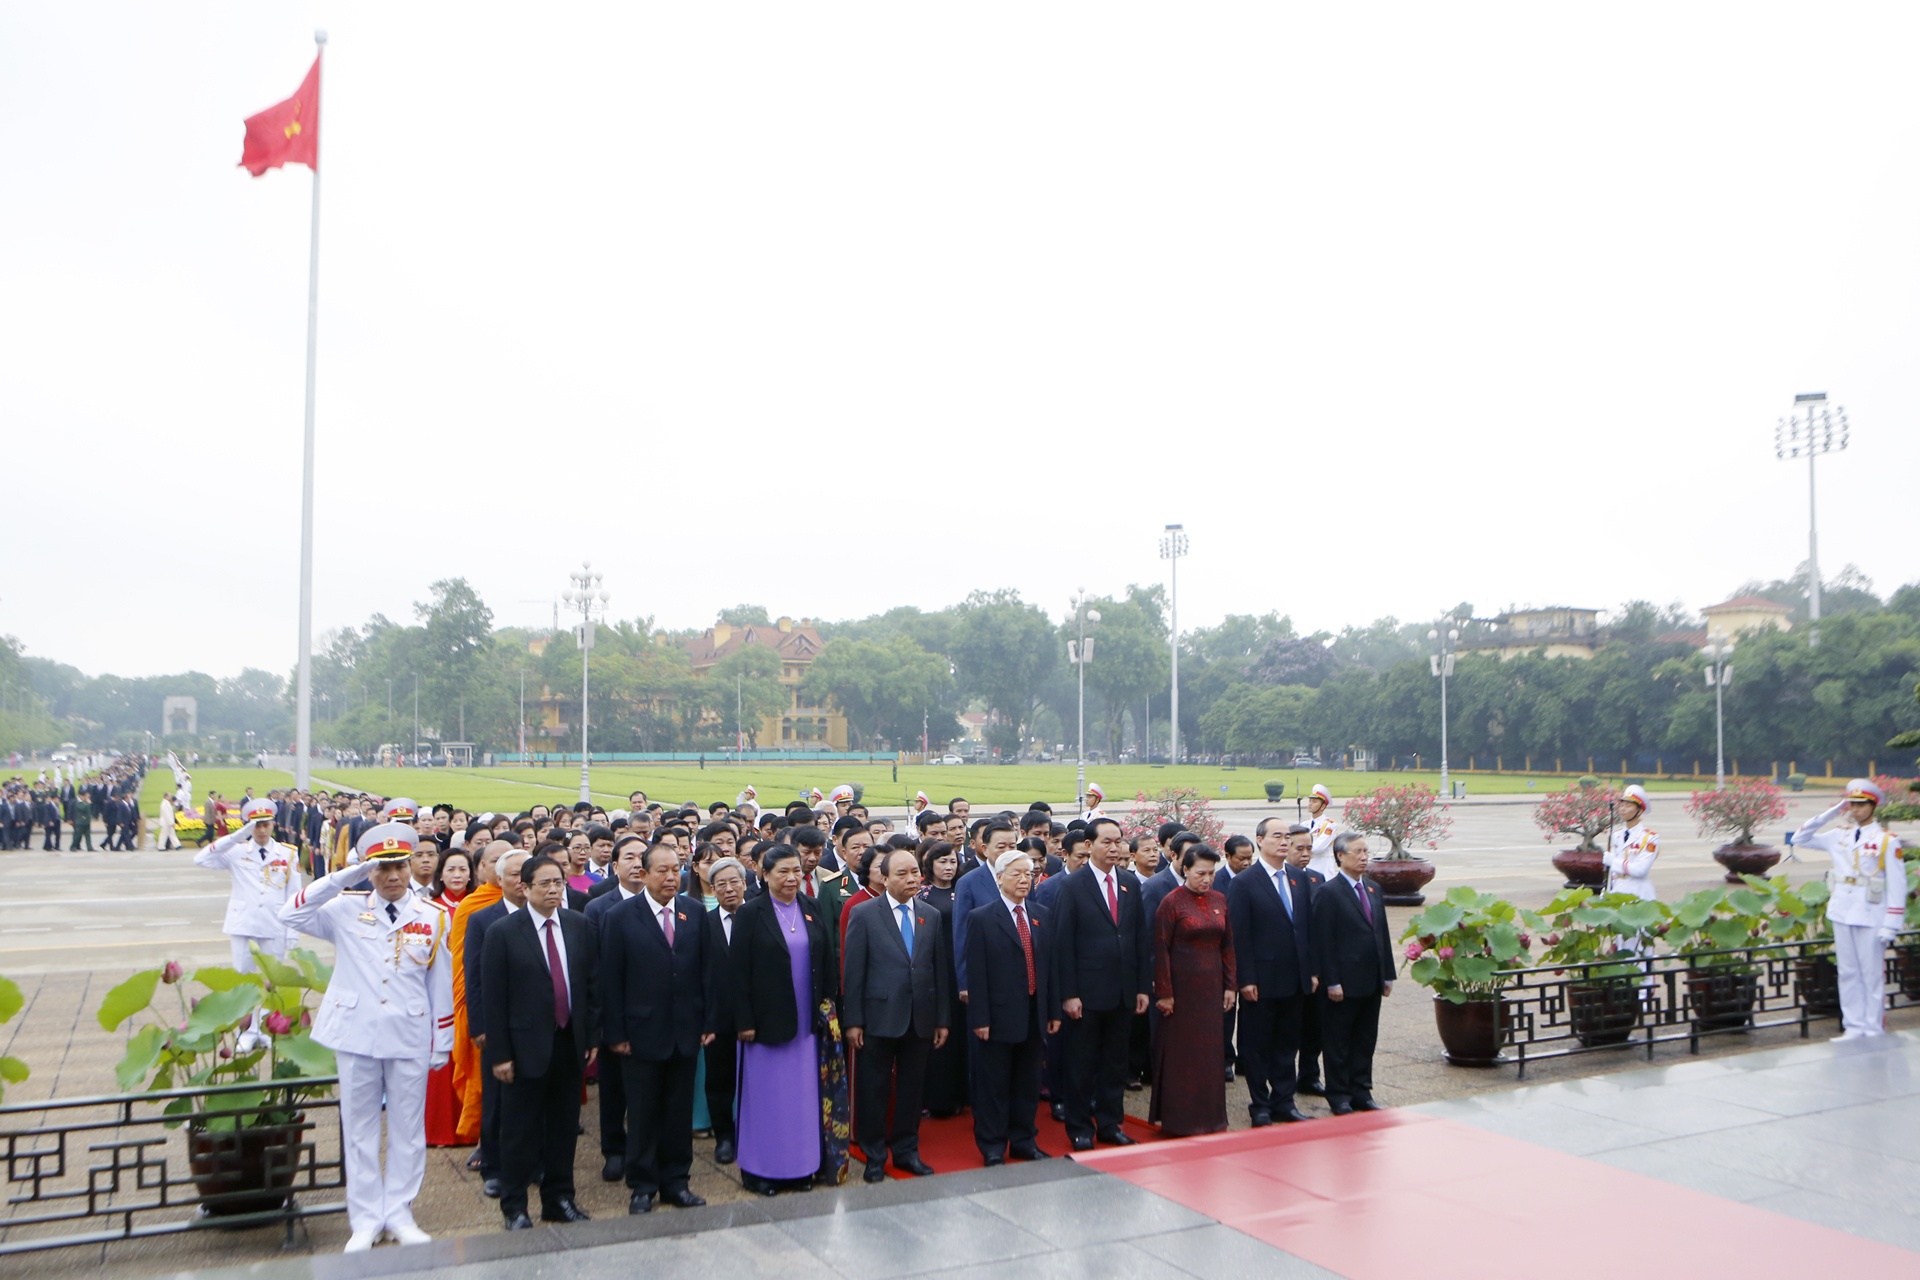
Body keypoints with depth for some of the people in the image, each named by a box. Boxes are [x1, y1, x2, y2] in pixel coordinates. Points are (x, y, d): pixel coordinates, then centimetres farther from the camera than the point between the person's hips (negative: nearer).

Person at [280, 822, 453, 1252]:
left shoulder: (432, 918, 2)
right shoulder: (347, 909, 1)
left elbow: (441, 984, 5)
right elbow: (291, 914, -15)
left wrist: (443, 1042, 4)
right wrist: (345, 877, -20)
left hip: (410, 1038, 0)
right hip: (357, 1035, 0)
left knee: (408, 1129, 7)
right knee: (359, 1128, 8)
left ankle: (399, 1214, 20)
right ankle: (365, 1219, 20)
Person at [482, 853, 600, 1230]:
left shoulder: (580, 925, 3)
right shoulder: (503, 933, -7)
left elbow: (593, 983, 7)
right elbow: (492, 997, -8)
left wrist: (592, 1036, 4)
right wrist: (499, 1054, -10)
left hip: (570, 1043, 4)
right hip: (527, 1046, -3)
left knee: (564, 1126, 12)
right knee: (520, 1129, 7)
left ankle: (559, 1199, 26)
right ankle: (514, 1206, 22)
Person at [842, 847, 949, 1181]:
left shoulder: (931, 916, 8)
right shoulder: (864, 914, -4)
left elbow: (941, 970, 9)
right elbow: (853, 971, -6)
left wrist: (943, 1019, 6)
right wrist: (853, 1021, -9)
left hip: (920, 1018, 3)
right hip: (879, 1017, -3)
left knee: (912, 1088, 12)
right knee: (873, 1089, 6)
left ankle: (906, 1150, 27)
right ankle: (874, 1156, 20)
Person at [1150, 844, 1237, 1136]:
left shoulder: (1219, 900, 6)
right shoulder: (1171, 902, -10)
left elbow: (1227, 944, 11)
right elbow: (1160, 949, -10)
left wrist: (1229, 985, 7)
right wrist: (1164, 992, -12)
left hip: (1211, 987, 5)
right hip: (1181, 986, -5)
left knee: (1210, 1051, 10)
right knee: (1180, 1051, 4)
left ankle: (1209, 1116, 22)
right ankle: (1179, 1118, 14)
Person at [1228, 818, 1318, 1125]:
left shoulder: (1300, 878, 8)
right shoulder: (1244, 882, -9)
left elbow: (1309, 926, 11)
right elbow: (1239, 935, -11)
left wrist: (1312, 971, 7)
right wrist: (1245, 979, -14)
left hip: (1295, 980, 5)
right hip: (1261, 981, -5)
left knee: (1288, 1044, 14)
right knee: (1257, 1046, 6)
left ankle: (1284, 1102, 25)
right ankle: (1260, 1106, 17)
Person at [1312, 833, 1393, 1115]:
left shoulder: (1374, 889, 12)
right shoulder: (1328, 892, -11)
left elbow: (1383, 934, 15)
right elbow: (1324, 941, -14)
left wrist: (1388, 975, 10)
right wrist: (1332, 982, -17)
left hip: (1371, 982, 7)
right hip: (1344, 984, -7)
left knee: (1366, 1040, 13)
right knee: (1338, 1042, 5)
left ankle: (1361, 1093, 24)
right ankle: (1339, 1097, 15)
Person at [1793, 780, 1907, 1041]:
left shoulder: (1888, 841, -5)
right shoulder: (1839, 837, 9)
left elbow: (1897, 885, -7)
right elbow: (1800, 839, 13)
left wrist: (1891, 924, -12)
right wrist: (1831, 813, 5)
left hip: (1871, 917, -5)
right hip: (1842, 914, 5)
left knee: (1872, 974, 2)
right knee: (1848, 973, 8)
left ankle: (1874, 1030, 9)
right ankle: (1854, 1027, 15)